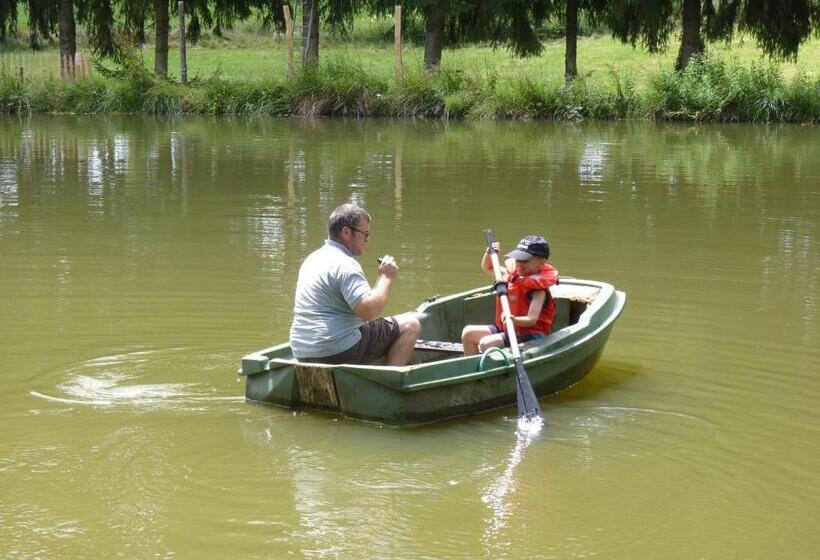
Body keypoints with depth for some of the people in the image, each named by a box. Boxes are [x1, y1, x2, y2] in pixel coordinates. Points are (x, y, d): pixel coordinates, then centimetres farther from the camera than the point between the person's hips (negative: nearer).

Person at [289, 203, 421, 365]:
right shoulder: (345, 264, -16)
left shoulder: (312, 259, 16)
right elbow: (369, 311, -25)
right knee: (410, 324, -4)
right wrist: (386, 277, -12)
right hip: (339, 351, -10)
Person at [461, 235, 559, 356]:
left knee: (486, 343, -27)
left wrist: (514, 320, -49)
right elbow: (487, 268, 24)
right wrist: (489, 254, 3)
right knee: (468, 333, -3)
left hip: (527, 335, -9)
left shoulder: (539, 289, -17)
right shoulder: (513, 274, 6)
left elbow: (532, 320, -29)